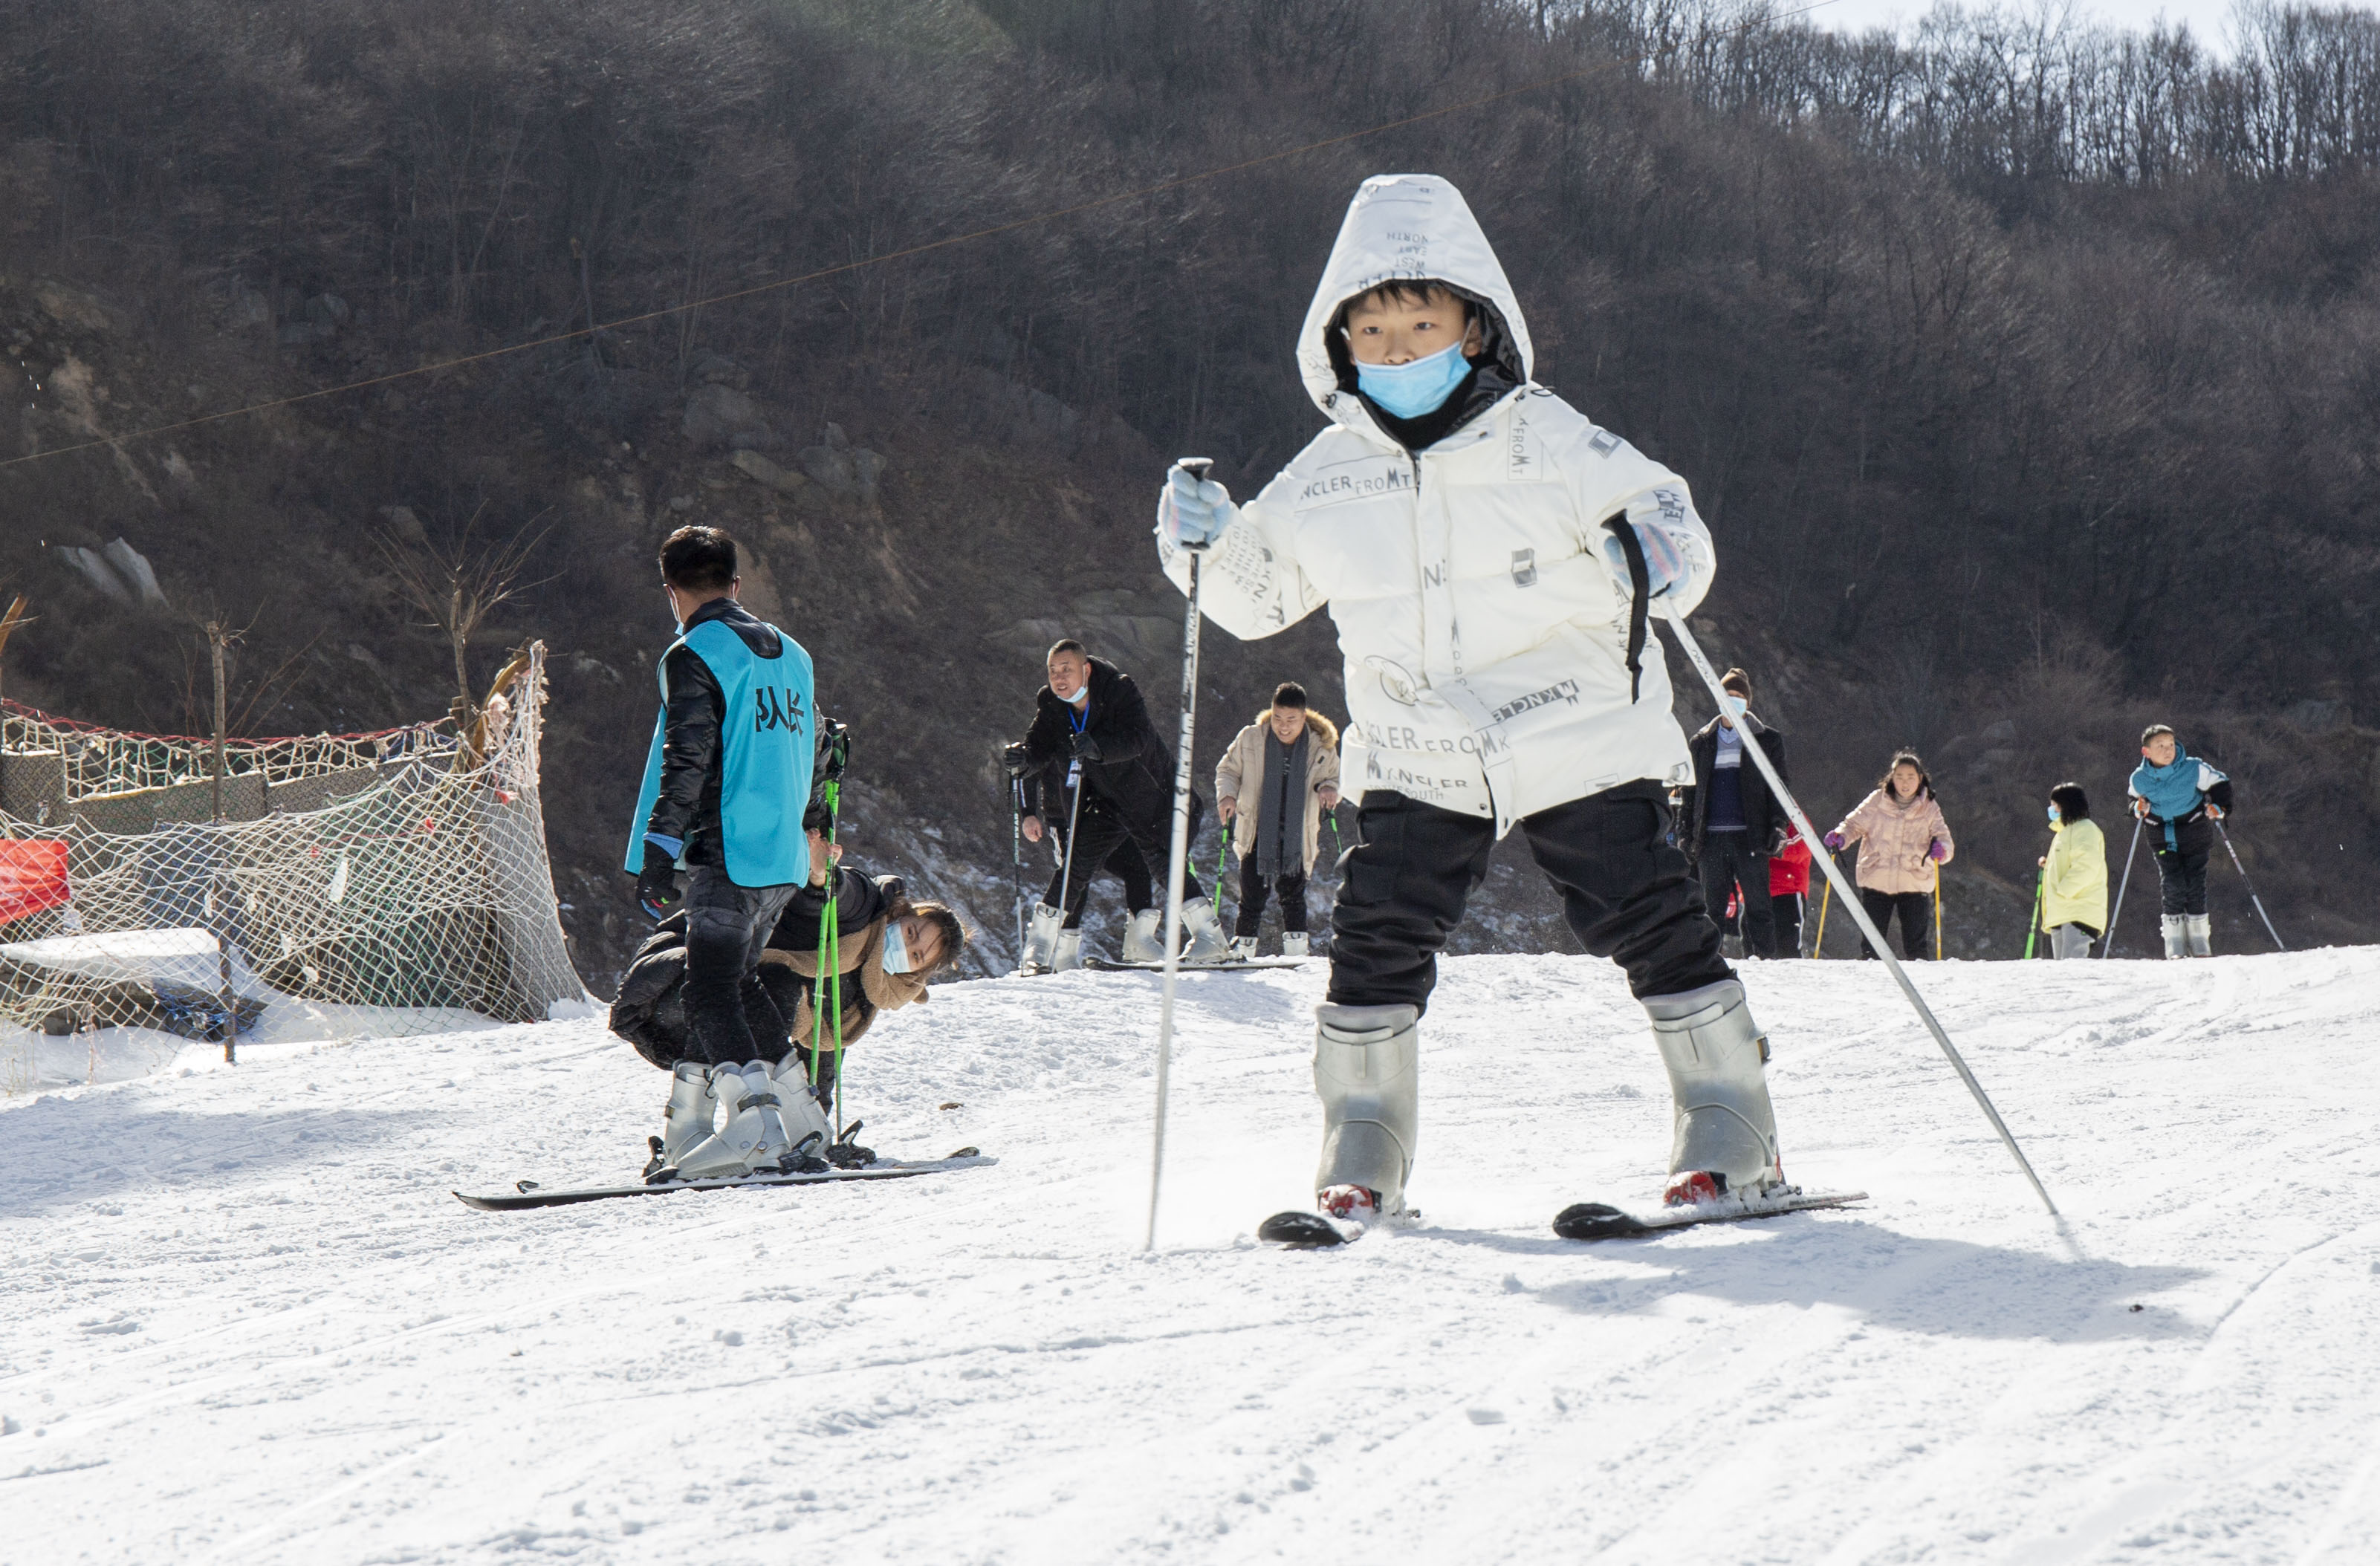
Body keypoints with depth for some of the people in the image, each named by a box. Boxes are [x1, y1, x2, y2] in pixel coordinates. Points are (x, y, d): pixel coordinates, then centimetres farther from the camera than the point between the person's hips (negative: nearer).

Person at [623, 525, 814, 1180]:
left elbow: (685, 761, -15)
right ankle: (687, 1121, 17)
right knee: (732, 984, 15)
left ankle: (758, 1121, -22)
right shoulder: (791, 654, 17)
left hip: (727, 855, -8)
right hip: (785, 861, 8)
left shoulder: (695, 655, -7)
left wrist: (658, 850, -14)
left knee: (712, 992, -9)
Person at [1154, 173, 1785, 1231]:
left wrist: (1645, 562, -29)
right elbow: (1256, 595, 16)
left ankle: (1731, 1128, 6)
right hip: (1420, 763, 3)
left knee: (1652, 923, -5)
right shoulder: (1329, 476, 5)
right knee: (1377, 938, -6)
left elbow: (1671, 523, -5)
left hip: (1580, 740, -3)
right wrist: (1207, 548, -5)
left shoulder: (1545, 439, -5)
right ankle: (1362, 1153, 7)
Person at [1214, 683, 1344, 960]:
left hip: (1296, 837, 0)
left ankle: (1295, 953, 5)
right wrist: (1226, 794, -11)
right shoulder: (1250, 739, -4)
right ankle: (1241, 950, 8)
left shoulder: (1321, 746, -3)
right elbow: (1228, 770, 9)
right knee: (1252, 896, -1)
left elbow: (1334, 777, 12)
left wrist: (1329, 788, -12)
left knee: (1292, 894, -2)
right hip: (1257, 833, 0)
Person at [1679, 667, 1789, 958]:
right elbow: (1690, 790, 17)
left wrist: (1778, 825, -7)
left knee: (1757, 904, -4)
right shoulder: (1701, 742, 15)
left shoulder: (1767, 740, 9)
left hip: (1749, 836, -2)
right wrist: (1685, 833, 9)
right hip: (1711, 836, 2)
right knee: (1712, 905, 1)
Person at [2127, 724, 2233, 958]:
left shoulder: (2194, 769, -10)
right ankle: (2175, 945, -4)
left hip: (2194, 836, -1)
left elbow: (2220, 785, 2)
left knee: (2195, 884, -3)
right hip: (2163, 839, 1)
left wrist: (2219, 807, -14)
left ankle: (2199, 943, 9)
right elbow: (2133, 800, 16)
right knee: (2171, 885, -11)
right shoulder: (2140, 779, -3)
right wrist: (2138, 808, -7)